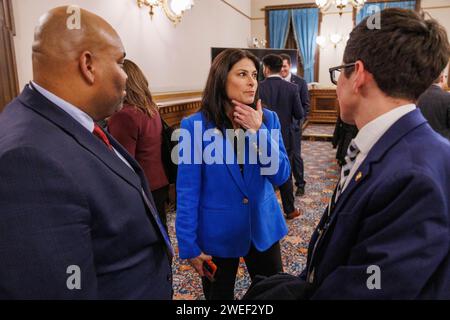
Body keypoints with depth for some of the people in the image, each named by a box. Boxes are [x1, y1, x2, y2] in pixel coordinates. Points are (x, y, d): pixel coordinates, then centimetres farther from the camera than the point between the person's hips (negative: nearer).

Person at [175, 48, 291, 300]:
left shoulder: (268, 119, -4)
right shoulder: (195, 125, -14)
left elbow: (281, 176, -9)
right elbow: (188, 190, -11)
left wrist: (258, 131, -19)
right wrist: (189, 245, -10)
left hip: (263, 227, 3)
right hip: (217, 234, -3)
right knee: (219, 296, 20)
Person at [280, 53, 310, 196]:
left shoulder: (300, 82, -1)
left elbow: (306, 104, 2)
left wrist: (301, 120, -7)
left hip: (293, 124, -1)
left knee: (295, 155, 1)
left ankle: (300, 183, 16)